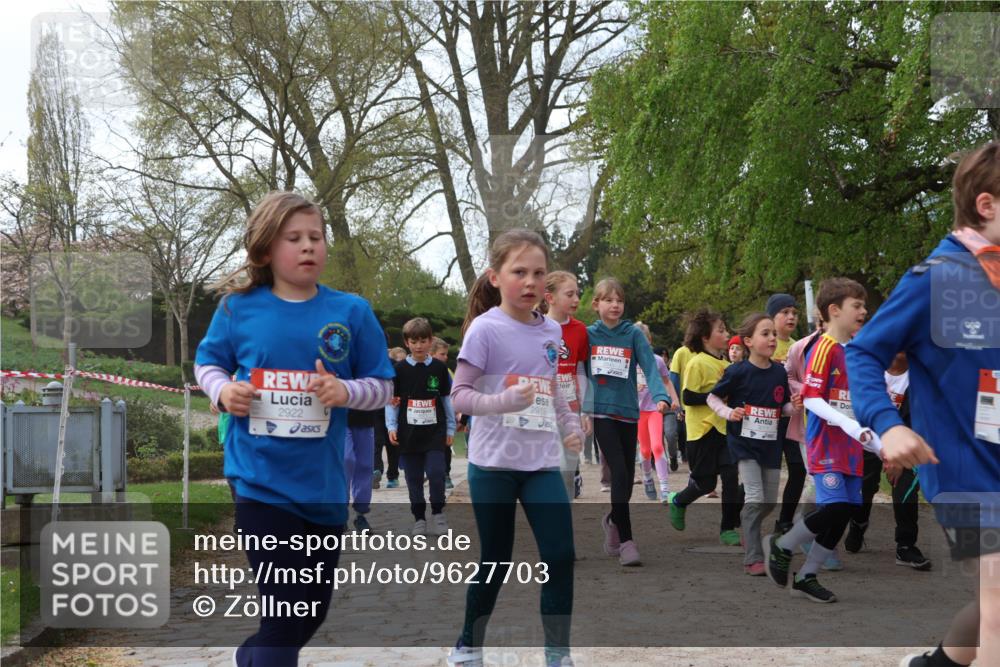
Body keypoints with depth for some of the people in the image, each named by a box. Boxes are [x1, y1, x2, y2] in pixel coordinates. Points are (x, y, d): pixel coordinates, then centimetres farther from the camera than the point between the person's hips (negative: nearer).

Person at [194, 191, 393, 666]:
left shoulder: (351, 312, -4)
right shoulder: (238, 307, -4)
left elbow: (382, 386, 1)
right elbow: (208, 362, 10)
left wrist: (345, 391, -19)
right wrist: (223, 391, -11)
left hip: (323, 483, 3)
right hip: (260, 480, -3)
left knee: (313, 610, 18)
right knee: (287, 609, -7)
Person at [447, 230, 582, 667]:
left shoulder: (552, 331, 8)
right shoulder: (485, 328, -11)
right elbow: (459, 395, -12)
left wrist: (571, 426, 7)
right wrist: (504, 401, -27)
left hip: (543, 464, 5)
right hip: (494, 464, -5)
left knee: (561, 556, -3)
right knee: (495, 561, 6)